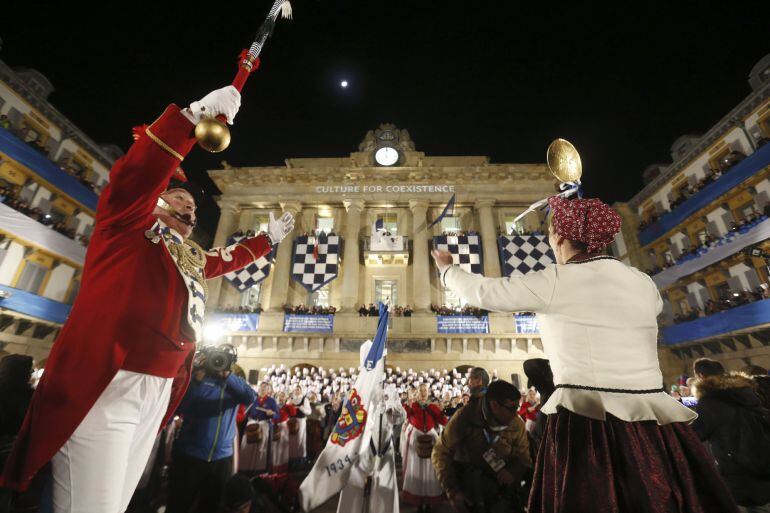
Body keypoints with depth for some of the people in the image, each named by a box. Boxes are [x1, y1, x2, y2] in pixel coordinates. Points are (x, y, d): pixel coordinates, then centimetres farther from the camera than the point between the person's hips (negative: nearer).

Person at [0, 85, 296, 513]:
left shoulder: (194, 257, 21)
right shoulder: (130, 225, 2)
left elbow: (229, 258, 38)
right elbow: (140, 171, -15)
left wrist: (269, 238, 41)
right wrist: (196, 114, -20)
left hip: (158, 391, 7)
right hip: (104, 387, -7)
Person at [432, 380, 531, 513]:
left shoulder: (517, 424, -10)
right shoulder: (465, 417, -19)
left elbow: (524, 458, 3)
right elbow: (441, 454, -13)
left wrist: (512, 472, -18)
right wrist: (453, 492, -18)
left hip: (500, 490, -1)